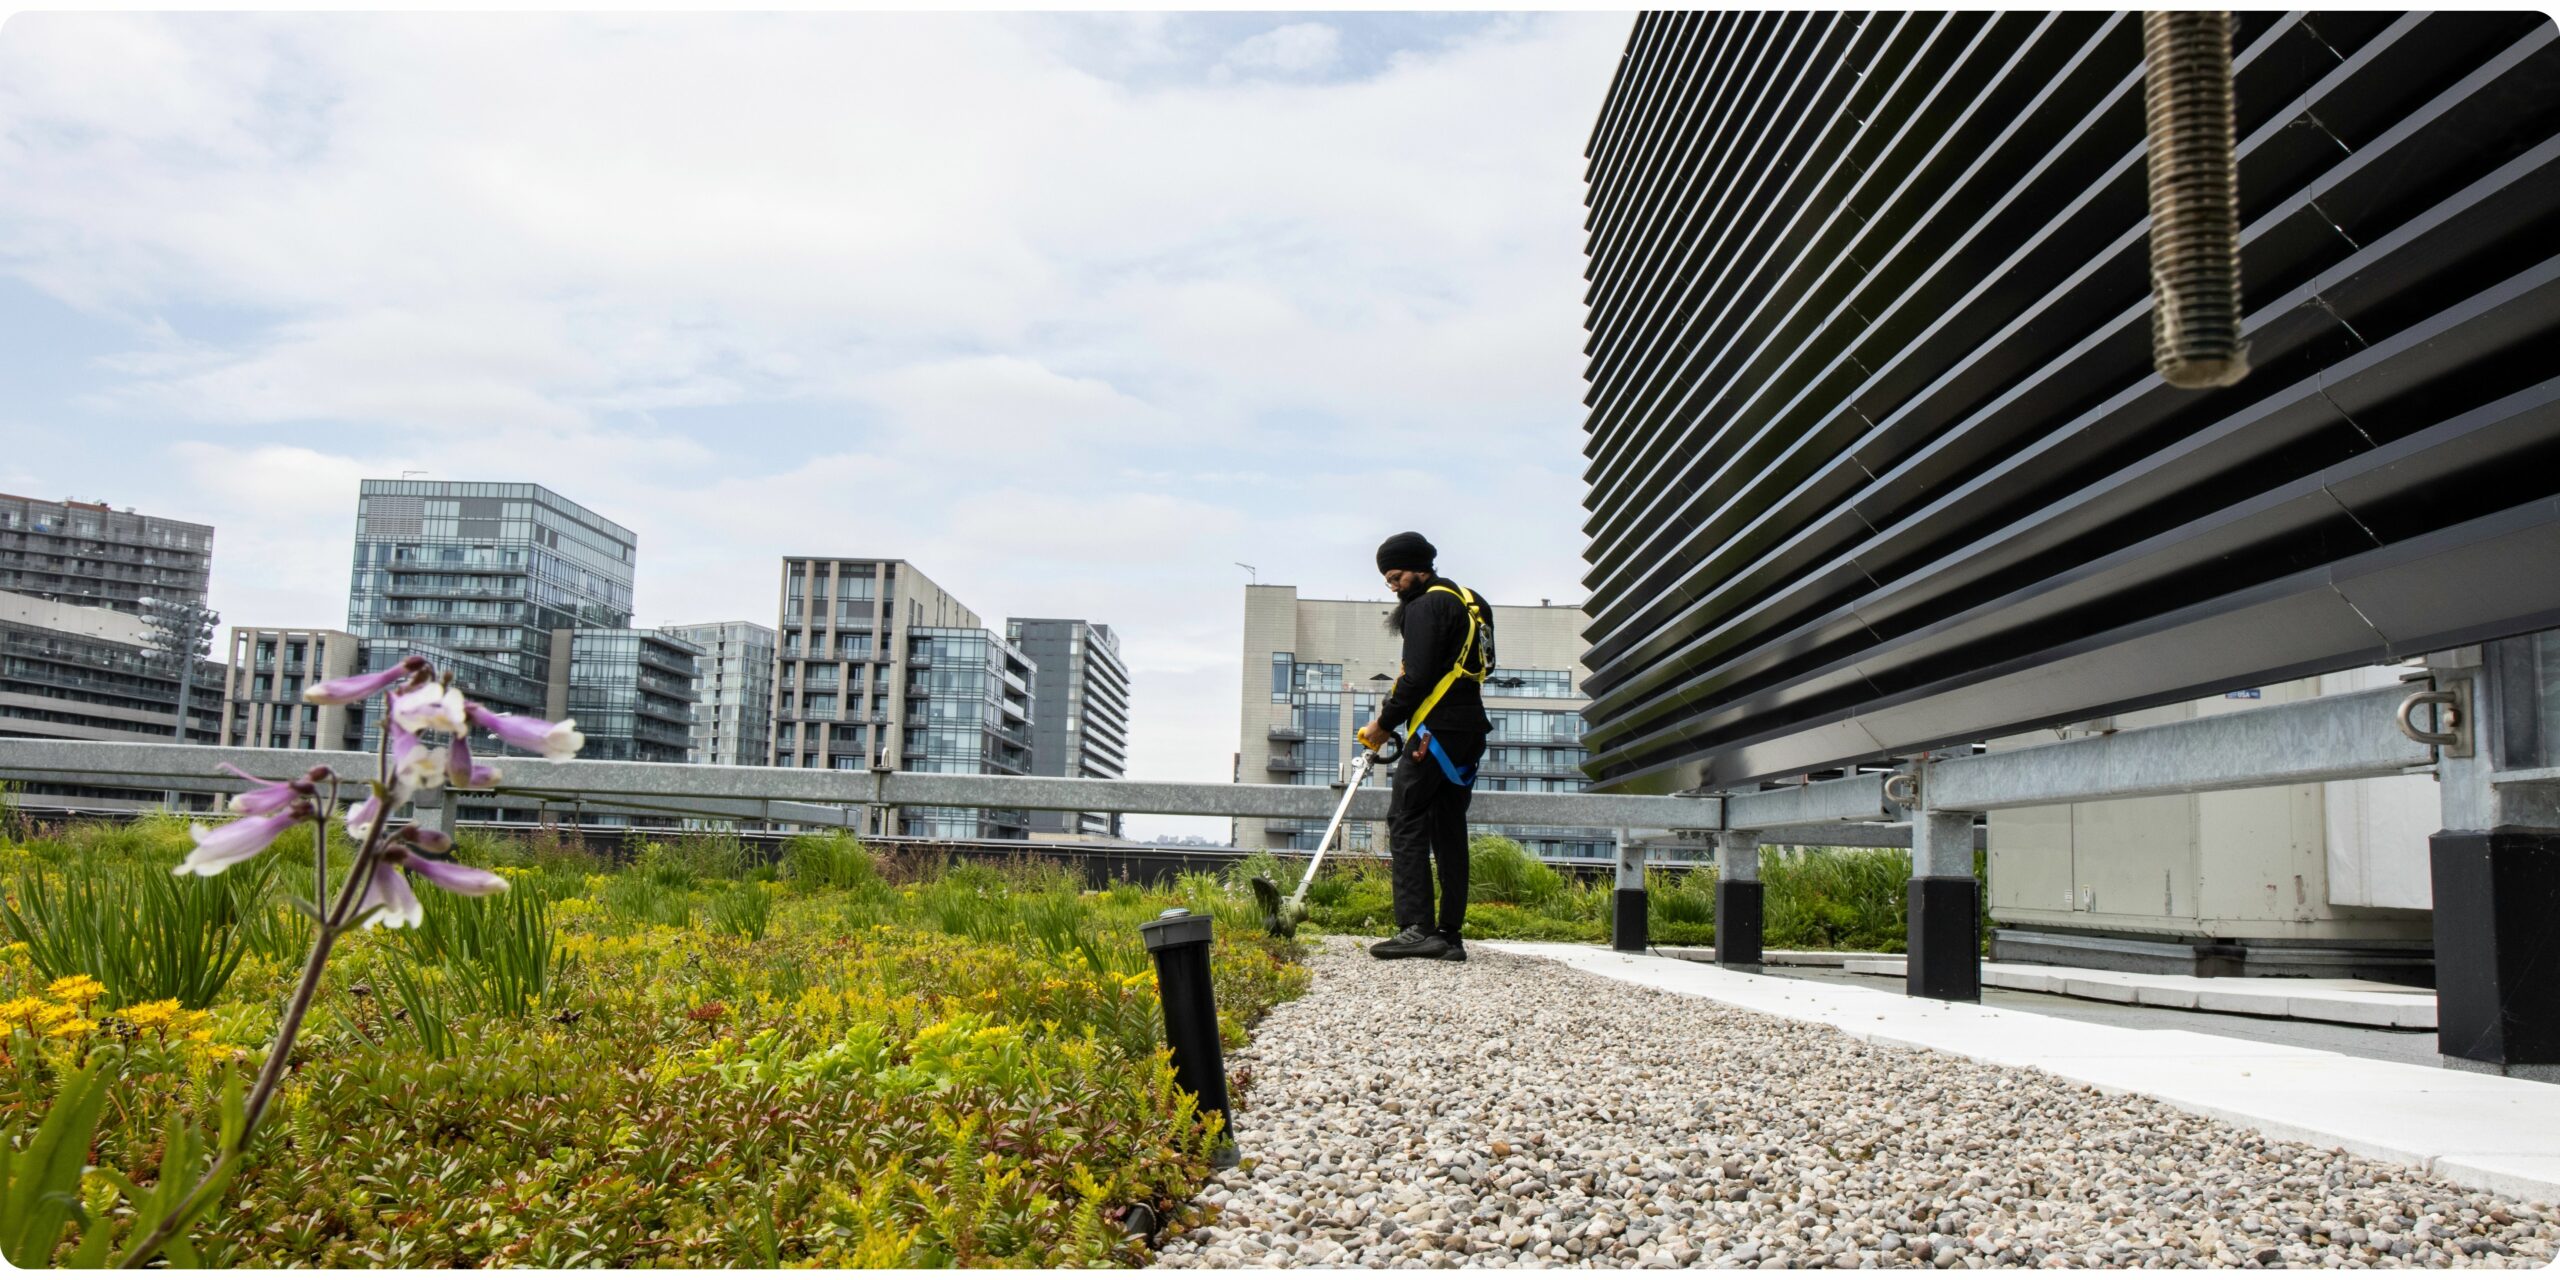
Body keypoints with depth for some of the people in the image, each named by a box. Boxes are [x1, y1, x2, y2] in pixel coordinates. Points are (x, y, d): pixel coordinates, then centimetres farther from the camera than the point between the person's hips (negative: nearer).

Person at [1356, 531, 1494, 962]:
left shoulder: (1426, 606, -8)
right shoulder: (1469, 602, 22)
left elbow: (1418, 677, -16)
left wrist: (1383, 724, -6)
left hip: (1437, 728, -10)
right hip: (1471, 729, 10)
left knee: (1406, 821, -8)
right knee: (1448, 829, 9)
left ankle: (1418, 929, -16)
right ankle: (1450, 934, 9)